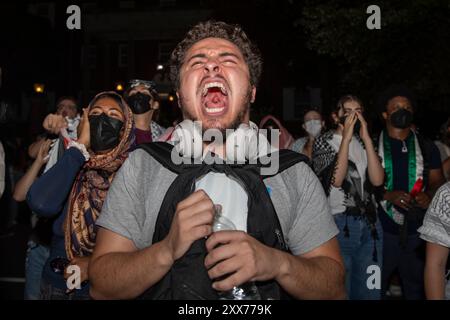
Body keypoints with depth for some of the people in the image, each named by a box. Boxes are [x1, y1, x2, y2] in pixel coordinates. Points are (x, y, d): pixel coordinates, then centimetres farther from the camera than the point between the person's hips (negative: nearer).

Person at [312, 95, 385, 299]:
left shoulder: (363, 142, 11)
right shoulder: (324, 142, -2)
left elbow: (377, 180, -6)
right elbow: (336, 179, -19)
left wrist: (366, 137, -9)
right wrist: (346, 137, -15)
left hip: (369, 222, 5)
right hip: (338, 222, -5)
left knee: (369, 291, 13)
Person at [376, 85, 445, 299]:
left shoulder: (427, 147, 8)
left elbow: (438, 181, 11)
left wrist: (428, 196, -11)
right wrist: (388, 195, -17)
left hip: (418, 231, 2)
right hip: (381, 230, -2)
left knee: (417, 289, 13)